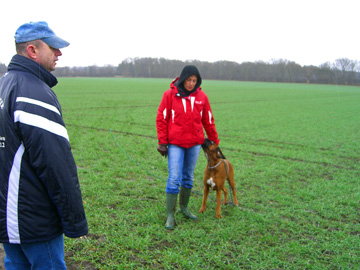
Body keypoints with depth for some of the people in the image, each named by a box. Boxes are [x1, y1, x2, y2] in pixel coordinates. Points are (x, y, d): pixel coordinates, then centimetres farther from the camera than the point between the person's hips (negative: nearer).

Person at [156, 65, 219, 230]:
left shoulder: (201, 96, 2)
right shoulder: (170, 94, -6)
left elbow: (208, 121, 9)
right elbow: (161, 119, -3)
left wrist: (214, 141, 13)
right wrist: (162, 142, -6)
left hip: (195, 144, 3)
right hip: (175, 144, -3)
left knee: (188, 177, 14)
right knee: (174, 179, -6)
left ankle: (184, 207, 32)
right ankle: (170, 215, 5)